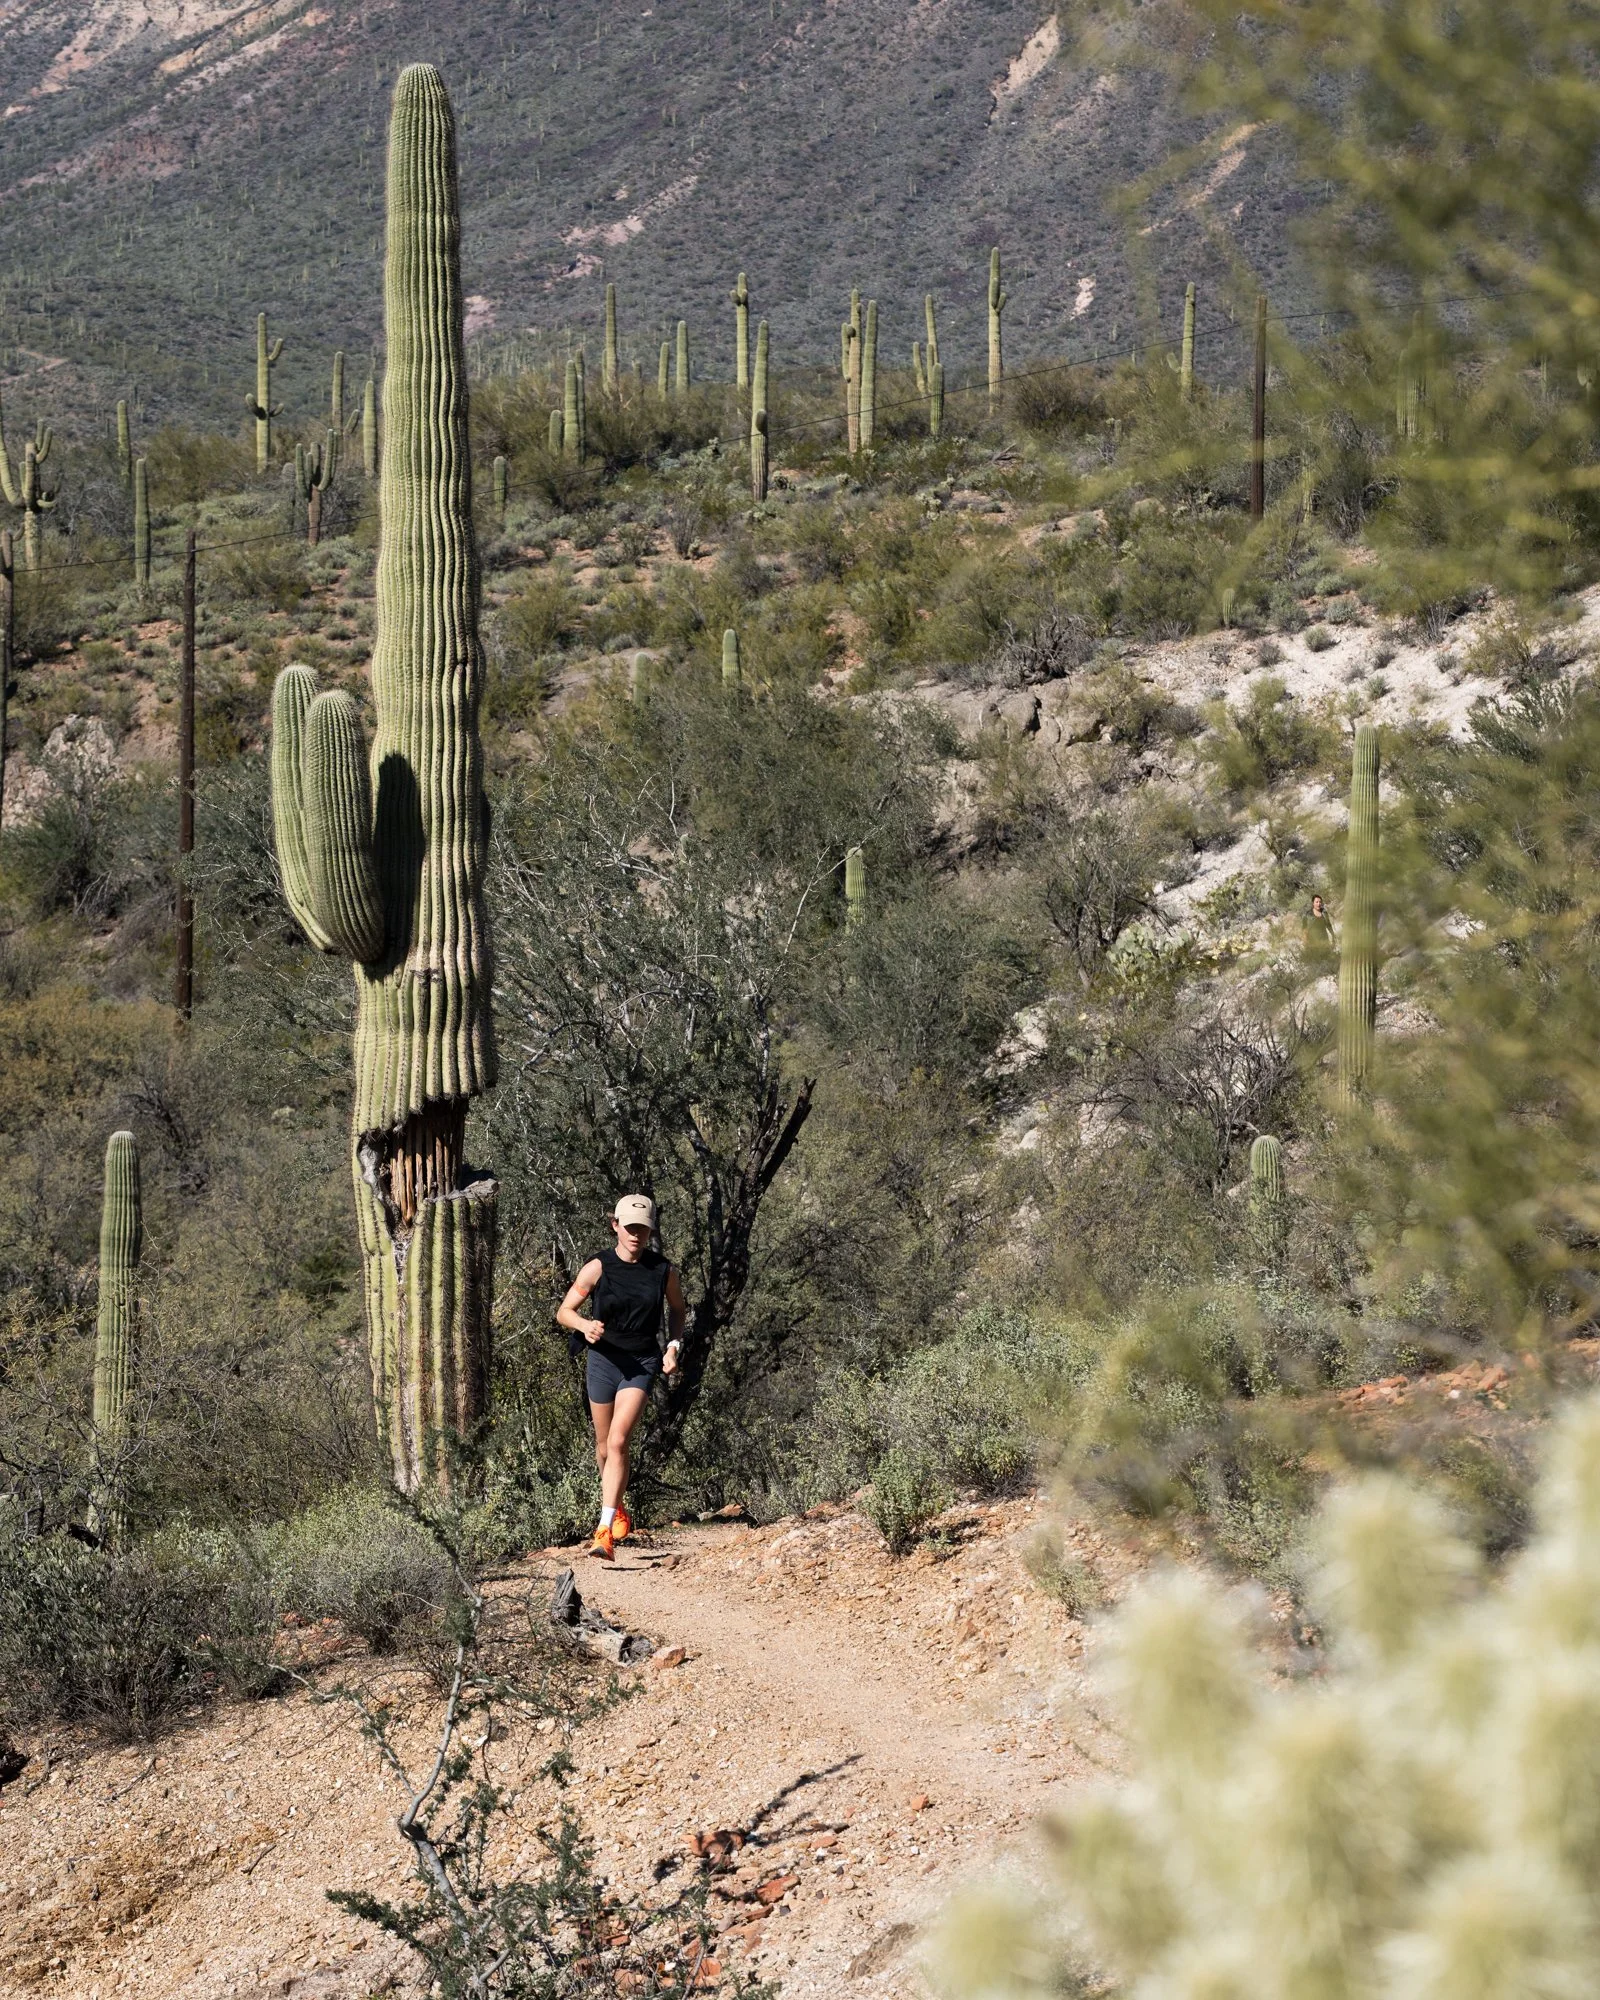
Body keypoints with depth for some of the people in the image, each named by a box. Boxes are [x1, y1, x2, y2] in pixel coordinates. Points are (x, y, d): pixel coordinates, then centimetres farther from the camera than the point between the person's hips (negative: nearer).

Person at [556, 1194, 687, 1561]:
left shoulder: (662, 1271, -2)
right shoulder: (598, 1267, -7)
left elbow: (678, 1309, 17)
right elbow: (563, 1313, -3)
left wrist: (674, 1346, 2)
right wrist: (585, 1325, -24)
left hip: (642, 1364, -1)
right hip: (603, 1359, 1)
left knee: (618, 1442, -18)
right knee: (604, 1446, 14)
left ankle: (605, 1531, -21)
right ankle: (617, 1509, 42)